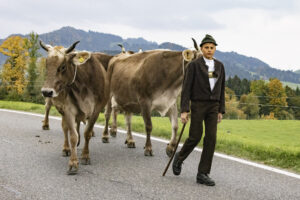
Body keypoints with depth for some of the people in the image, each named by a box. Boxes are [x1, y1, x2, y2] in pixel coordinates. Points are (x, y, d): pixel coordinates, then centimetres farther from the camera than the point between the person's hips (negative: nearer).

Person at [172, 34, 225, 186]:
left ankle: (203, 175, 0)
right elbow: (186, 88, -8)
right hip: (198, 105, -4)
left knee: (211, 138, -5)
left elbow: (221, 89, 12)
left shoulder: (219, 66, 8)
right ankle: (179, 158, 28)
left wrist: (221, 110, 8)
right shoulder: (194, 65, -6)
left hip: (213, 106, 4)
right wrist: (184, 110, -14)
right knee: (195, 137, -4)